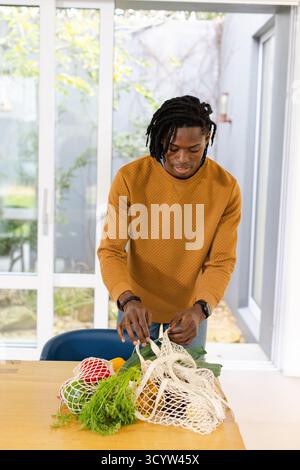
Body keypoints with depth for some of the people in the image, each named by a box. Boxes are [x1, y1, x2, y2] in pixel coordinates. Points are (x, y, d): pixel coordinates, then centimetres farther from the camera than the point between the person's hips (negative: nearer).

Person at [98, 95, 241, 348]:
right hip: (137, 306, 0)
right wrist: (128, 300, -36)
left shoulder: (226, 187, -16)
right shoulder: (130, 178, -19)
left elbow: (221, 261, -14)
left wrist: (199, 309, -30)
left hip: (190, 310, 1)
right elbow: (111, 250, -19)